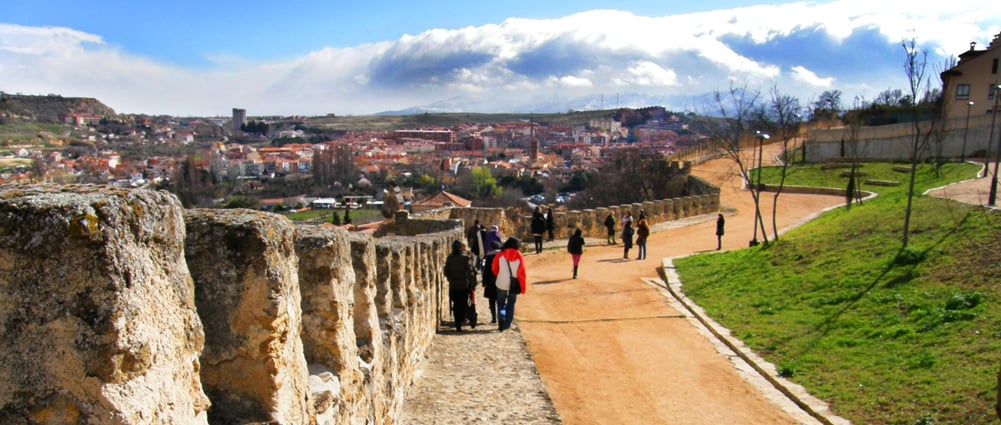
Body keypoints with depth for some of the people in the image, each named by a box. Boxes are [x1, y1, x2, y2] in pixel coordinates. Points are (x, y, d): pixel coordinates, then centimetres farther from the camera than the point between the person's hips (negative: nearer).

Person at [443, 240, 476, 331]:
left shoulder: (449, 258, -1)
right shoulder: (466, 258, -13)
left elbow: (446, 272, 4)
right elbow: (470, 272, -11)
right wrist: (473, 284, -4)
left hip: (453, 286, 3)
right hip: (464, 286, -3)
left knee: (456, 305, 10)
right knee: (463, 305, 10)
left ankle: (458, 324, 11)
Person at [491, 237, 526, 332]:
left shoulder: (501, 255, -7)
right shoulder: (519, 256, -7)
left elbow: (494, 268, 4)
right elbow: (522, 273, -6)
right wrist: (523, 288, 2)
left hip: (502, 283, -1)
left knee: (500, 303, 12)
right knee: (511, 303, 17)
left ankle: (501, 319, -11)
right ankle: (507, 324, 17)